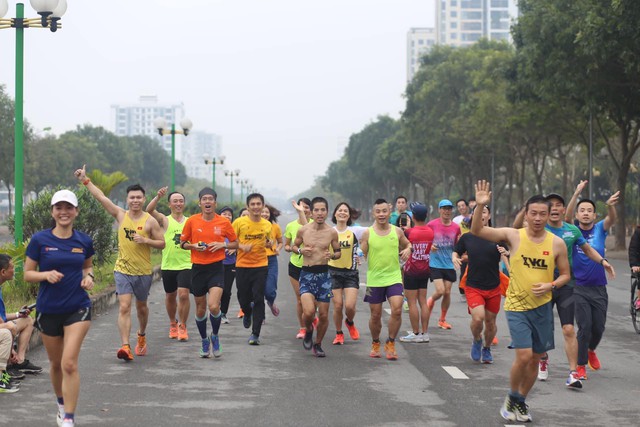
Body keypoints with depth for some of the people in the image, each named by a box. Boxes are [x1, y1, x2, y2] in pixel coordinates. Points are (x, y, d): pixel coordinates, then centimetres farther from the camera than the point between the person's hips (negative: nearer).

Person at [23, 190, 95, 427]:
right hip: (48, 310, 1)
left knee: (69, 363, -14)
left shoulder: (84, 241, 0)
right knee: (56, 363, 16)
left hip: (77, 309, -1)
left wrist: (89, 277, -3)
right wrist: (47, 275, -20)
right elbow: (27, 274, -1)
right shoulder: (40, 240, -5)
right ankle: (62, 403, 41)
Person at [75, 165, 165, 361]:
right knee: (124, 308, -12)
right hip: (122, 270, 0)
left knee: (141, 307, 18)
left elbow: (162, 243, -1)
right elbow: (100, 197, -1)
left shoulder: (150, 221, -4)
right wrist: (85, 180, -2)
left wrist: (146, 240, -17)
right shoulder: (120, 215, 0)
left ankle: (142, 336, 43)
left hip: (143, 272, 0)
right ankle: (125, 346, -18)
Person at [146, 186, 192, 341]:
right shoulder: (164, 220, 1)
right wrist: (158, 197, -31)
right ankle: (173, 324, 33)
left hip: (186, 265, 0)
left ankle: (182, 326, 0)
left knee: (183, 294, -14)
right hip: (168, 265, 0)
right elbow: (149, 210, -17)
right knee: (170, 296, 12)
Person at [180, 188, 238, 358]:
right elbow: (182, 243, 10)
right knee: (200, 309, 10)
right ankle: (204, 341, 32)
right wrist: (194, 246, -10)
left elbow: (235, 243, 9)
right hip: (198, 269, 2)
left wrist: (222, 245, -10)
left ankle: (215, 336, 9)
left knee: (214, 306, -18)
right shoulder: (192, 221, 0)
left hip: (216, 268, -2)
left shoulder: (224, 222, -1)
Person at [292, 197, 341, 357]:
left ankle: (318, 344, 27)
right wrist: (301, 250, -9)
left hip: (324, 273, 1)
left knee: (323, 315, 5)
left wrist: (332, 255, -12)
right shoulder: (303, 230, -2)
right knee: (308, 312, -18)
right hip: (306, 274, -1)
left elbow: (338, 252, 11)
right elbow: (293, 246, 13)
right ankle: (308, 330, 16)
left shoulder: (332, 232, -1)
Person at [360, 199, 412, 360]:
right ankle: (375, 344, 30)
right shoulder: (367, 233, -3)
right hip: (374, 279, 0)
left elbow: (407, 244, 17)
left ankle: (390, 343, 3)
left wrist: (408, 250, -5)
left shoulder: (397, 231, 1)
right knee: (375, 315, 7)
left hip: (394, 277, 1)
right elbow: (362, 254, 1)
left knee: (397, 310, -15)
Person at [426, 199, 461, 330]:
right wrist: (429, 246, -17)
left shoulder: (456, 227, 4)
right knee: (440, 291, -14)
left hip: (449, 265, 3)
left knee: (447, 292, 4)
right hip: (435, 264, -3)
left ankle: (442, 320, 20)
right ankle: (430, 301, 22)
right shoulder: (432, 224, -6)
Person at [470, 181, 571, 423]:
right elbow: (477, 231, -12)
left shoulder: (557, 243, -3)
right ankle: (512, 398, 11)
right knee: (524, 356, -14)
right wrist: (480, 206, -26)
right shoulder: (513, 235, -7)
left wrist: (550, 286, -13)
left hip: (542, 307, 3)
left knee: (535, 358, 11)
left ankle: (521, 402, 32)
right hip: (517, 306, -3)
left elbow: (565, 275, 6)